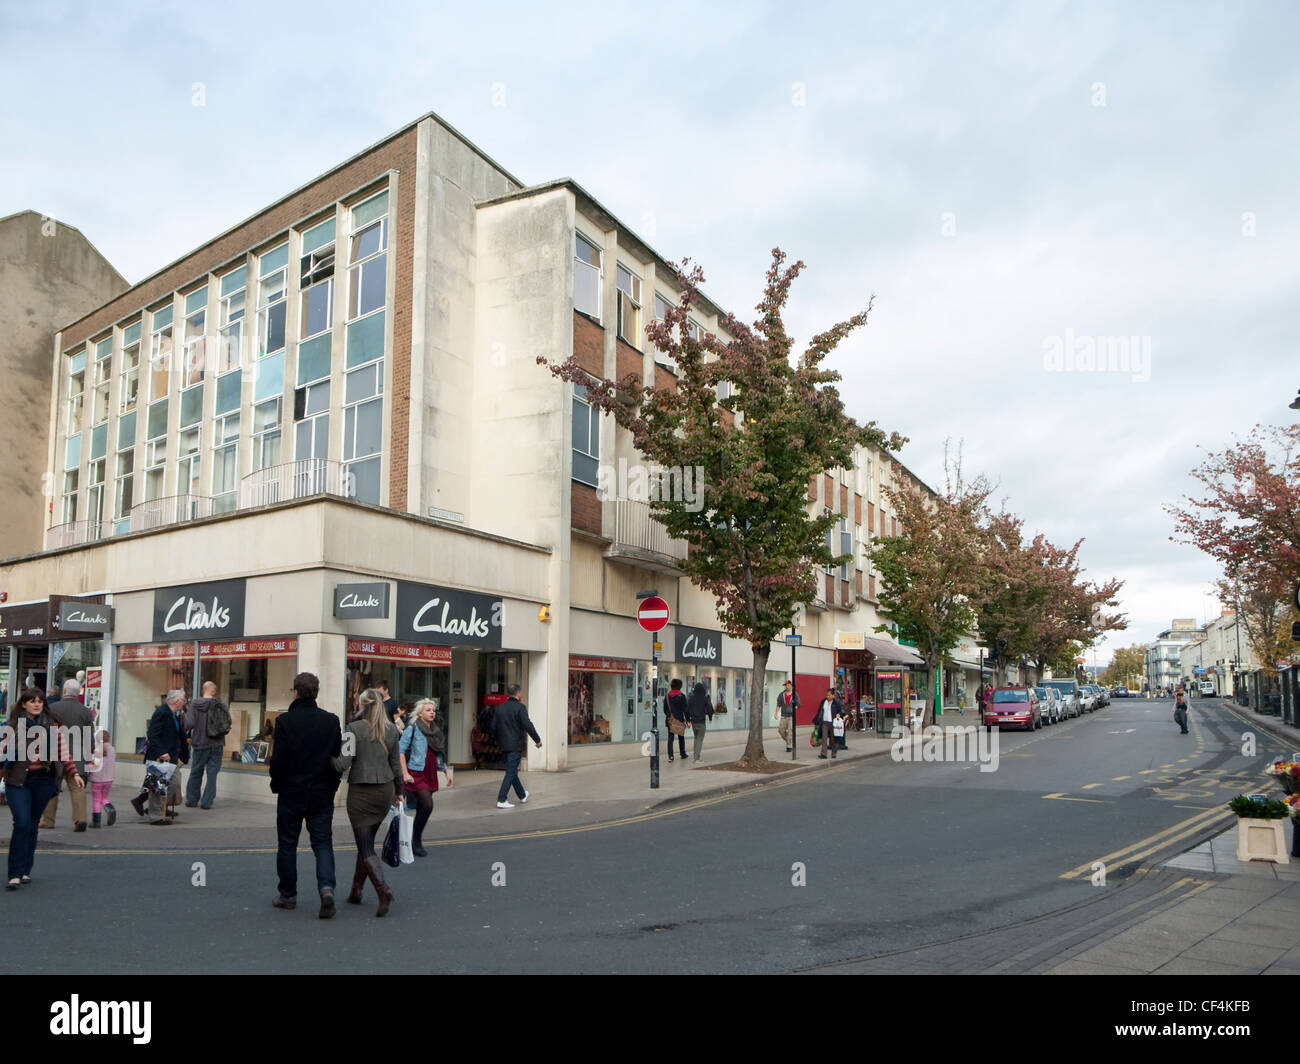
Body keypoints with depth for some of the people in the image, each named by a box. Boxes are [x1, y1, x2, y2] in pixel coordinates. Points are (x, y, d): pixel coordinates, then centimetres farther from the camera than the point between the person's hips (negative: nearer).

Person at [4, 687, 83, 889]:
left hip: (43, 780, 2)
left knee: (33, 825, 8)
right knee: (22, 823, -12)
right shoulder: (14, 726, 3)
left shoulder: (52, 726, 6)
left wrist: (74, 774, 1)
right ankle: (15, 874, -7)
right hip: (18, 781, -2)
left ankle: (26, 870, 20)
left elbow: (63, 752, 7)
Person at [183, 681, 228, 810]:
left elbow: (189, 723, -13)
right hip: (216, 745, -1)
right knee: (212, 774, 5)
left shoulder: (194, 704, -5)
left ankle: (191, 799, 25)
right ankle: (206, 802, 5)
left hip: (199, 743, 1)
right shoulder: (220, 704, -5)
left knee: (196, 773, 15)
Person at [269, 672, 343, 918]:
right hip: (322, 794, 2)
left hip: (291, 793, -2)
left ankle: (287, 895, 22)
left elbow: (279, 759, -11)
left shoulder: (285, 720, -11)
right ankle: (326, 887, -13)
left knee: (287, 844, 12)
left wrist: (276, 784, 6)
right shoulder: (332, 721, -2)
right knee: (323, 842, 6)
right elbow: (338, 758, 1)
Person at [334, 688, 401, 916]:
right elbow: (396, 764, 6)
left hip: (360, 793, -4)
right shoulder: (391, 729, 2)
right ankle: (356, 890, 28)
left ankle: (383, 889, -19)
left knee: (366, 848, 0)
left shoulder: (353, 728, -11)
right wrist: (399, 791, 17)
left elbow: (343, 764, -16)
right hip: (385, 791, 4)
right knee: (367, 842, 21)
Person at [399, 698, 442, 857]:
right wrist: (405, 773, -14)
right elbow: (400, 750, -9)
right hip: (415, 774, -6)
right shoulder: (413, 729, -6)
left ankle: (416, 843, 17)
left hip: (430, 774, 6)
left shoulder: (436, 730, 14)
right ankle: (416, 841, -2)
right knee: (427, 805, -17)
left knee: (422, 809, 7)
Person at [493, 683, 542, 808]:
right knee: (511, 772, -3)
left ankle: (522, 796, 34)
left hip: (504, 745, 7)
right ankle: (501, 800, -8)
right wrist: (537, 739, -11)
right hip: (516, 745, -7)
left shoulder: (499, 708, 7)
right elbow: (528, 725, -20)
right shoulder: (520, 707, -13)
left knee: (512, 770, 18)